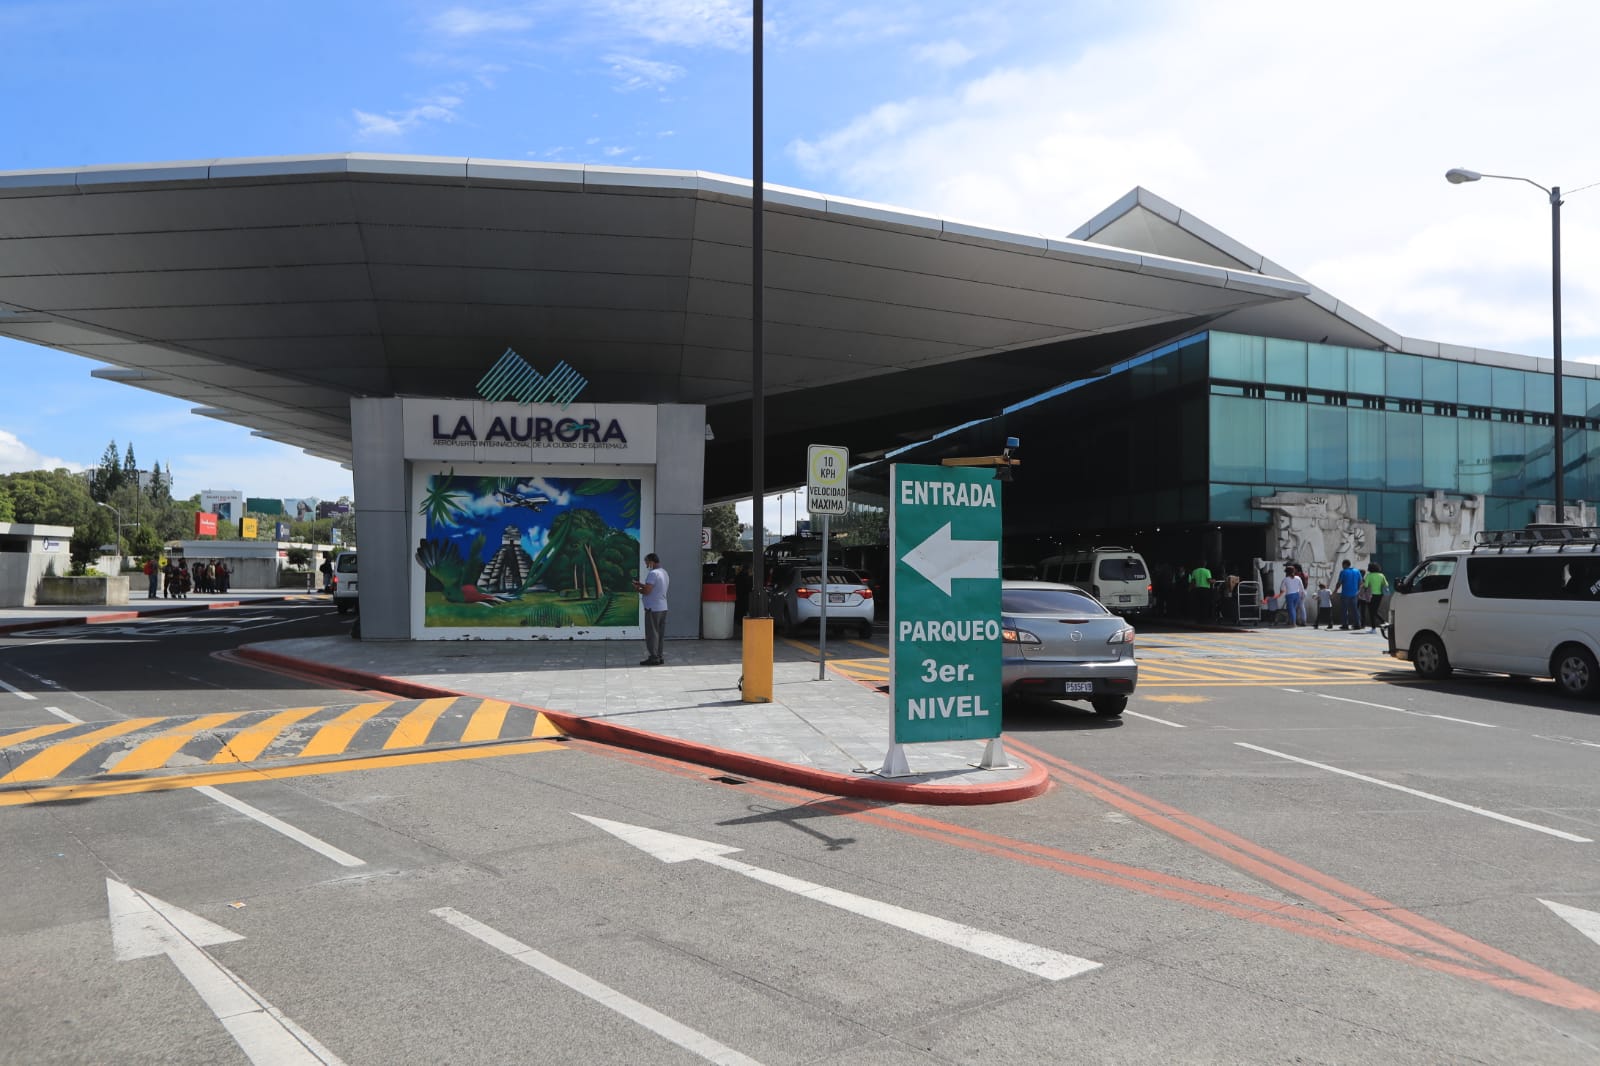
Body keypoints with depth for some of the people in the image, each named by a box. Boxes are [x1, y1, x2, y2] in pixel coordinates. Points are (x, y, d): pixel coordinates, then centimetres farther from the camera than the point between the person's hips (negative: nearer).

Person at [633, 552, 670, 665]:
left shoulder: (653, 573, -17)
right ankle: (659, 656, 17)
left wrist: (638, 589, -3)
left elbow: (646, 591, -21)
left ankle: (653, 657, -3)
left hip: (653, 609, -9)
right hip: (663, 608, 9)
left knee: (652, 634, -4)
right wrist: (641, 584, 16)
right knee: (659, 634, 13)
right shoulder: (664, 573, 14)